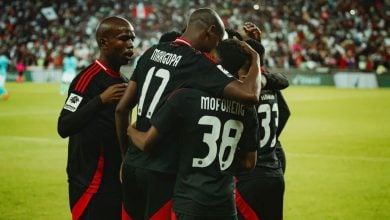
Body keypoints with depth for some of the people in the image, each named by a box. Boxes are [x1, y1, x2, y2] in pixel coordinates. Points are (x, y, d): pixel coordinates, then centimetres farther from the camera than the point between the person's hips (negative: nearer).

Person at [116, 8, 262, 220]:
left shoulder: (152, 52, 8)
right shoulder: (199, 64, -13)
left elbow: (122, 109, 10)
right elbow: (250, 94, -25)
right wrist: (255, 59, -6)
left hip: (133, 163, 7)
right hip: (163, 170, -7)